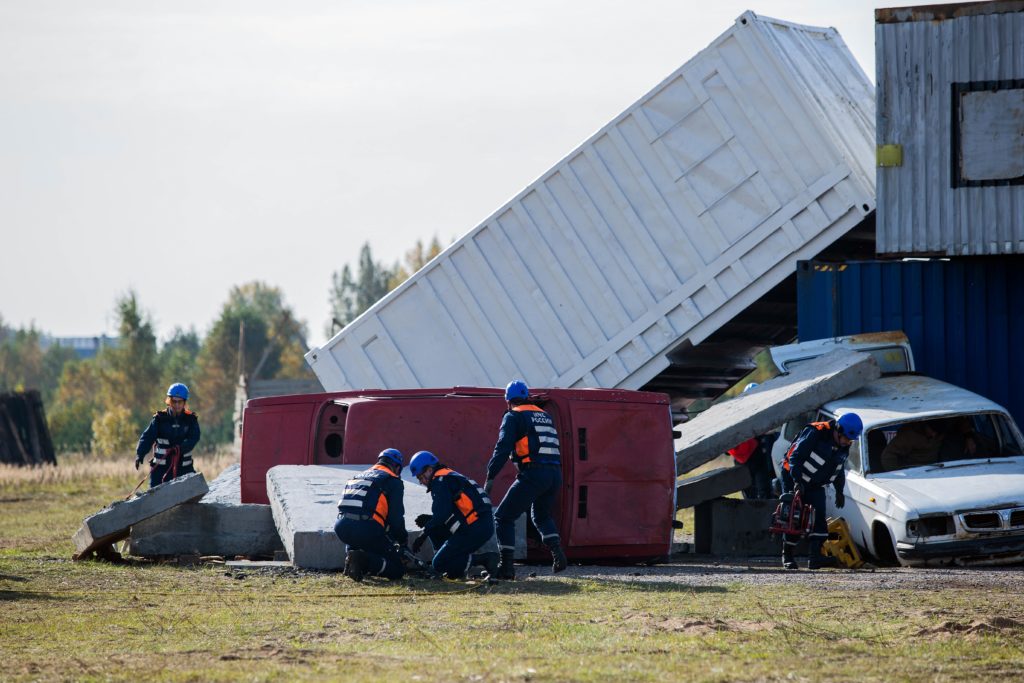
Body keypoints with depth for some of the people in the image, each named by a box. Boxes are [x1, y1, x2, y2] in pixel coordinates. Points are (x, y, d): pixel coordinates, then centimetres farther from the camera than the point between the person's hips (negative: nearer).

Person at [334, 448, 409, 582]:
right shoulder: (394, 481, 9)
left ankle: (351, 555, 9)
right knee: (397, 570, 5)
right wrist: (403, 539, 23)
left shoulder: (358, 477, 29)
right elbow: (396, 518, 2)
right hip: (367, 529, -6)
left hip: (341, 527, 6)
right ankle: (366, 561, -22)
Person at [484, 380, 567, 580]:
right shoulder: (545, 416, 23)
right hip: (555, 474, 7)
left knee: (504, 517, 3)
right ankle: (557, 552, 9)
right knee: (542, 516, 30)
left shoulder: (513, 417, 3)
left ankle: (506, 566, -5)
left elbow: (503, 448, -8)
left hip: (533, 473, -7)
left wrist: (490, 477, -9)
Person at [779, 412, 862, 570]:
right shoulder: (815, 433, -23)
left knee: (819, 517, -11)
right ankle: (787, 555, 6)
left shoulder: (844, 447, 1)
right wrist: (797, 481, -28)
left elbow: (839, 470, 18)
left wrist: (839, 491, 14)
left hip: (815, 486, 6)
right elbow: (795, 457, -23)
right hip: (793, 478, -6)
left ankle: (815, 556, -18)